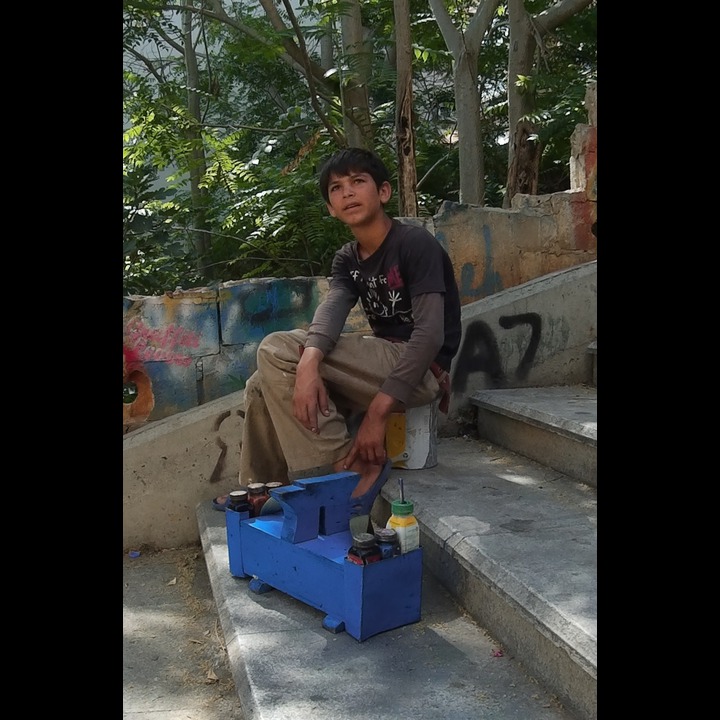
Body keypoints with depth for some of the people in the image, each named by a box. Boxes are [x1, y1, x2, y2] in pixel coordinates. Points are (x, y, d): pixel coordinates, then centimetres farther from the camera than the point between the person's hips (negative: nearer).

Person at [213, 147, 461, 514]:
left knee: (278, 349, -18)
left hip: (418, 371, -8)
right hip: (381, 364, 8)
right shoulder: (347, 259, 10)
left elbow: (430, 334, -22)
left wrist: (378, 411, -28)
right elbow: (332, 306, -12)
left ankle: (354, 464, -17)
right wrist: (310, 362, -34)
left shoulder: (415, 243, -13)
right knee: (263, 385, 3)